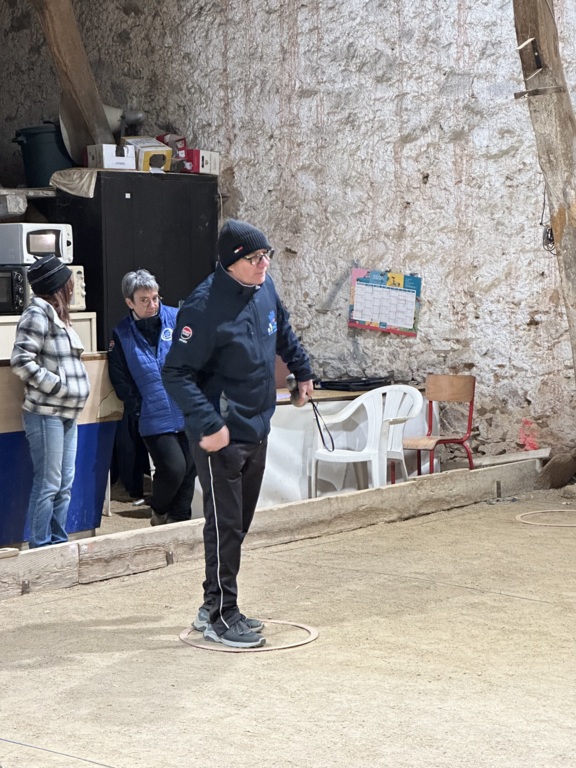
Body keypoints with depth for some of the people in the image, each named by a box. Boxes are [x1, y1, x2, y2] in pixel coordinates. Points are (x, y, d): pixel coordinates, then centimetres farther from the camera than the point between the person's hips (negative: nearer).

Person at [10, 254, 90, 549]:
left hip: (66, 414, 9)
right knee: (48, 485, -6)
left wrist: (72, 386, 8)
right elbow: (21, 361, -20)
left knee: (64, 485, 12)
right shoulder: (38, 314, -13)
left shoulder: (57, 314, 15)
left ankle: (59, 543, 19)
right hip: (46, 414, -9)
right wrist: (57, 385, -19)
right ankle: (40, 547, 0)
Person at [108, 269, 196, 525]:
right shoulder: (122, 334, 1)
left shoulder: (177, 318, 1)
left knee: (189, 468, 6)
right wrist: (138, 410, -1)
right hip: (155, 419, -2)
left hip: (188, 413, 2)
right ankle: (159, 512, 15)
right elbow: (120, 380, 5)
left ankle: (179, 519, 24)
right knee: (173, 468, -13)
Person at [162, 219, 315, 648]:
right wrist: (208, 425, -28)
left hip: (257, 431, 8)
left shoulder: (264, 289, 2)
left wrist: (302, 371, 32)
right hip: (221, 436, -8)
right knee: (225, 526, -3)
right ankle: (220, 617, 7)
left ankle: (217, 607, 25)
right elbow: (176, 373, -21)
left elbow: (283, 332, 25)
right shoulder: (205, 307, -21)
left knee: (240, 524, 14)